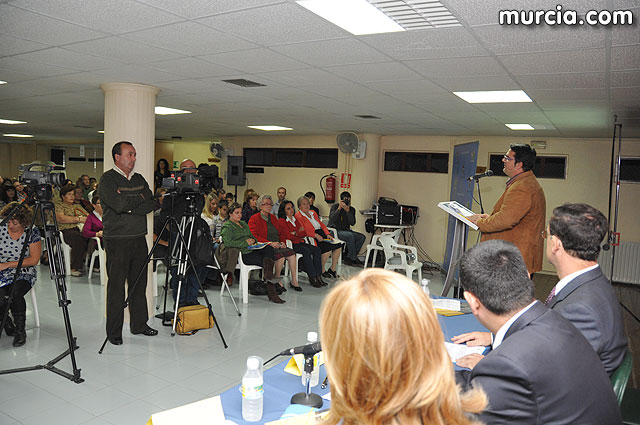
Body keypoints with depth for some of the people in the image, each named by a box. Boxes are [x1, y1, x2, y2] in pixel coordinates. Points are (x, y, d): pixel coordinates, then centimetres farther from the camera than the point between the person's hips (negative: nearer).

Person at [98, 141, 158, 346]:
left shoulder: (139, 179, 13)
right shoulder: (107, 179, -5)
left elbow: (151, 204, 3)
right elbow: (119, 204, -21)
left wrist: (130, 207, -11)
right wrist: (139, 199, -6)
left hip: (139, 238, 6)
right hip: (117, 240, -6)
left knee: (139, 283, 11)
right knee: (116, 286, 0)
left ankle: (139, 324, 23)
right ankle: (114, 332, 9)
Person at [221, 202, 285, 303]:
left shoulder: (244, 224, 28)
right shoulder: (227, 227, 2)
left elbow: (253, 237, 33)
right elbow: (227, 243, -15)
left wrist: (253, 240, 7)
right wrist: (245, 243, -14)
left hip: (252, 250, 7)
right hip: (242, 254, -7)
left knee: (269, 248, -25)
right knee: (267, 261, -25)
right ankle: (271, 292, -24)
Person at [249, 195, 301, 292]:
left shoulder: (273, 218, 23)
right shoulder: (254, 219, 1)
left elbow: (281, 233, 25)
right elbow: (254, 236, -10)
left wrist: (282, 242, 2)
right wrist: (270, 243, -17)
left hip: (278, 246, 6)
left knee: (292, 253, -22)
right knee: (280, 255, -33)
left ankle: (294, 280, -17)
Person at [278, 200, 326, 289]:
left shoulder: (296, 219, 18)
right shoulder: (281, 221, -4)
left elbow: (303, 234, 11)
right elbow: (288, 236, -13)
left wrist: (295, 233, -9)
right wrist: (299, 232, 2)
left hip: (299, 243, 7)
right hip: (289, 245, -7)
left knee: (317, 250, -14)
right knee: (306, 251, -30)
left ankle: (318, 276, -19)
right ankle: (312, 277, -27)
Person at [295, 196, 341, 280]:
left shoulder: (313, 213, 23)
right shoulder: (298, 216, -1)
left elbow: (321, 224, 20)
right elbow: (302, 231, -12)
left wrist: (328, 234, 3)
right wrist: (316, 235, -20)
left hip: (322, 236, 8)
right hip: (311, 238, -8)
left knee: (338, 245, -10)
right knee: (328, 248, -27)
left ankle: (332, 269, 2)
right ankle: (322, 271, -7)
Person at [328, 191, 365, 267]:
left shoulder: (352, 209, 7)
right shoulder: (335, 206, -4)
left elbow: (352, 223, -8)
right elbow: (331, 219, -19)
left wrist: (347, 211, -19)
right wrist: (339, 208, -24)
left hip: (346, 230, 6)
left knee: (362, 237, -14)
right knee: (350, 235, -32)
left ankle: (348, 258, -13)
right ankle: (353, 259, -21)